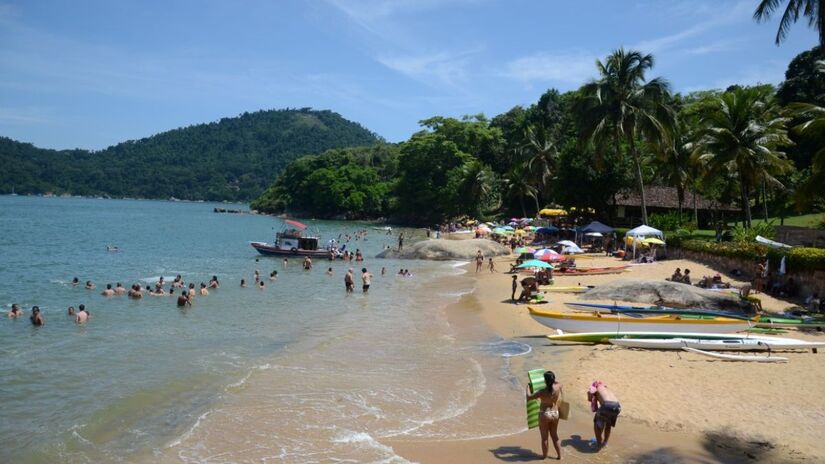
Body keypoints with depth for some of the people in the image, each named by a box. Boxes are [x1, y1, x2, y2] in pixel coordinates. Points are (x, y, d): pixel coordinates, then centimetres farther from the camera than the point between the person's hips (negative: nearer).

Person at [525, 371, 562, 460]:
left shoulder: (542, 392, -24)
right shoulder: (558, 387, -13)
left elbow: (529, 397, -14)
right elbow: (558, 383, 14)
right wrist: (552, 380, 24)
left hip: (545, 414, -5)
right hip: (555, 414, 5)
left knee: (544, 437, 12)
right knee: (555, 436, 21)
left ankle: (544, 455, 26)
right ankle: (559, 455, 28)